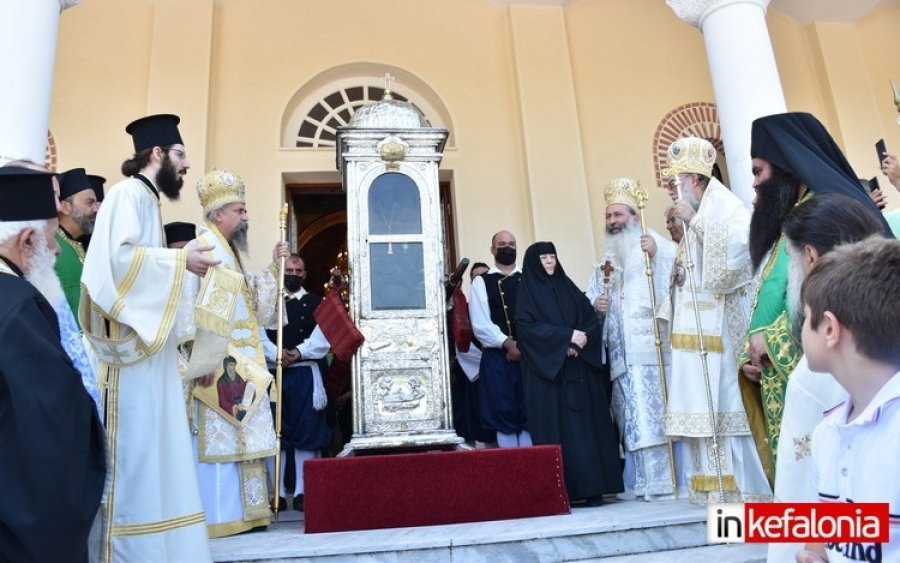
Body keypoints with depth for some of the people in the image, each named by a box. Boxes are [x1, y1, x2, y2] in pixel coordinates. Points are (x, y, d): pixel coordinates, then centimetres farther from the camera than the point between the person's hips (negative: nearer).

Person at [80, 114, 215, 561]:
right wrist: (180, 259, -15)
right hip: (134, 343, -10)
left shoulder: (146, 199, 19)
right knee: (135, 444, -5)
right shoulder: (128, 193, -8)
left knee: (151, 442, 12)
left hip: (151, 342, 10)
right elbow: (118, 255, -22)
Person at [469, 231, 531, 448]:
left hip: (529, 354, 2)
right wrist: (507, 343, -15)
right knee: (504, 414, 0)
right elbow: (480, 324, -5)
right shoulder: (482, 282, 5)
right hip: (498, 356, -2)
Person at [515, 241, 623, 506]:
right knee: (555, 427, -6)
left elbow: (592, 319, 8)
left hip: (578, 369, 4)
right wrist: (567, 336, -16)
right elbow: (527, 327, -11)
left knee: (586, 425, 0)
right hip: (546, 371, -4)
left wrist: (579, 341, -11)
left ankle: (592, 487, 4)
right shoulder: (527, 292, 3)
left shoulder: (568, 288, 15)